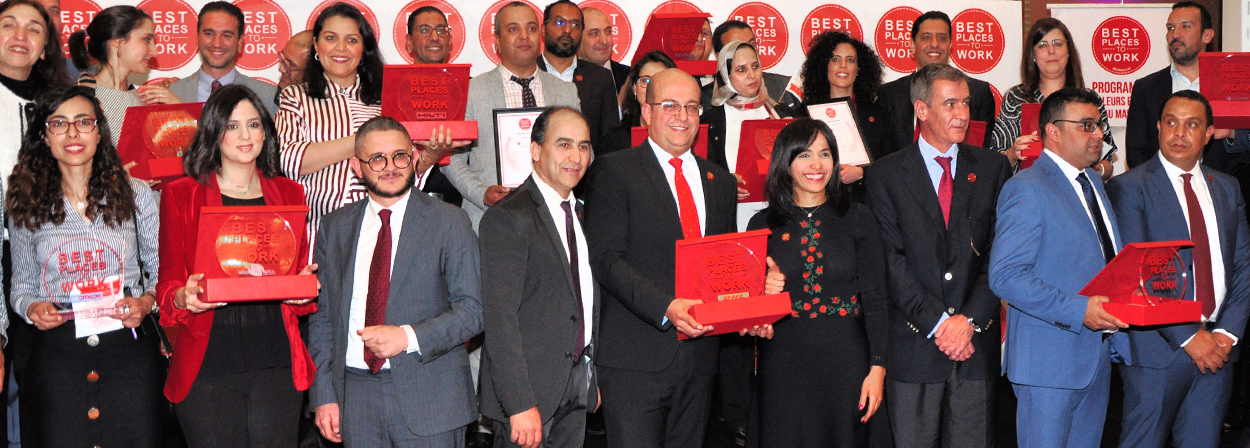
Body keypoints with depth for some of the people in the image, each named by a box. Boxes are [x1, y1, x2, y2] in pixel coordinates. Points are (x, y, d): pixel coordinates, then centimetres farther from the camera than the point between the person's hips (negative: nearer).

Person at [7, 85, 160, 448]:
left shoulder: (135, 194, 5)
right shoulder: (26, 207, 8)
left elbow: (162, 270, 8)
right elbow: (21, 285, 14)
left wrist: (146, 302, -11)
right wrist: (32, 308, -7)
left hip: (129, 347, 0)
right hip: (57, 352, 1)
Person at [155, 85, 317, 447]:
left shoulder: (289, 193, 13)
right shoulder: (181, 195, 7)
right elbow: (167, 285, 6)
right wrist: (184, 297, -16)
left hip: (277, 364, 2)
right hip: (208, 367, -2)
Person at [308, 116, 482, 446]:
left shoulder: (449, 223, 0)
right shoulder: (334, 228, 10)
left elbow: (473, 309, -5)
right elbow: (321, 317, 10)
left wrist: (409, 337, -17)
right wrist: (324, 395, 4)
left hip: (429, 396, -2)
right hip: (356, 397, 3)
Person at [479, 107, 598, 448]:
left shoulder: (581, 215, 13)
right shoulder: (508, 218, -13)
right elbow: (499, 318, -18)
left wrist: (593, 377, 13)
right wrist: (520, 404, -22)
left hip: (578, 390, 7)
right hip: (530, 389, -7)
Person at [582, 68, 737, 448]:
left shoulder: (721, 182, 17)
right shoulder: (614, 171, -2)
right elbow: (605, 259, -11)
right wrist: (665, 307, -24)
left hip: (699, 356, 6)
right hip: (636, 358, -5)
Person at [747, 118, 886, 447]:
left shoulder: (857, 219, 3)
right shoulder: (763, 224, 4)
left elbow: (875, 299, 1)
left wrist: (877, 367, -6)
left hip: (845, 361, 0)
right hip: (783, 362, 0)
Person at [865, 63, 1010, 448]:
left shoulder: (993, 168, 9)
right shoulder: (886, 175, 2)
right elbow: (892, 261, -5)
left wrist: (970, 319, -9)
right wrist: (936, 323, -12)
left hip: (976, 340, 2)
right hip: (914, 345, -2)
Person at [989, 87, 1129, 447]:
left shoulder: (1092, 181, 17)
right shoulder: (1026, 190, -13)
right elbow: (1006, 275, -21)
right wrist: (1077, 310, -26)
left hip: (1098, 358, 9)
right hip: (1050, 360, -8)